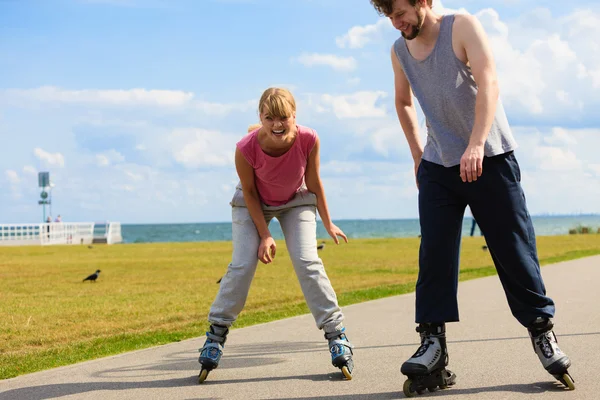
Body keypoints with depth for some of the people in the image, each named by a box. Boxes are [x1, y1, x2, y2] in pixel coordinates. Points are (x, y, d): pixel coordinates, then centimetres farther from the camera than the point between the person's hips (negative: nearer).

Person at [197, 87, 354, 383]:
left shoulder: (308, 140, -31)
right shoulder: (246, 148, -34)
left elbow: (314, 183, -13)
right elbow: (249, 192, -17)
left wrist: (328, 224, -3)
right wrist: (264, 235, -17)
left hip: (296, 202, 1)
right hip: (254, 204, -1)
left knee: (308, 262, -12)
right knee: (242, 264, -11)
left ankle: (336, 334, -5)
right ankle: (216, 334, 2)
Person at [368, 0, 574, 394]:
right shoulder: (400, 51, 5)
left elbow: (489, 84, -25)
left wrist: (475, 145, -37)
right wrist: (417, 154, 16)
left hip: (489, 159, -4)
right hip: (438, 166, 4)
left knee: (513, 248, -3)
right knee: (434, 254, -6)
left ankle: (543, 332, 10)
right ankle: (433, 346, -6)